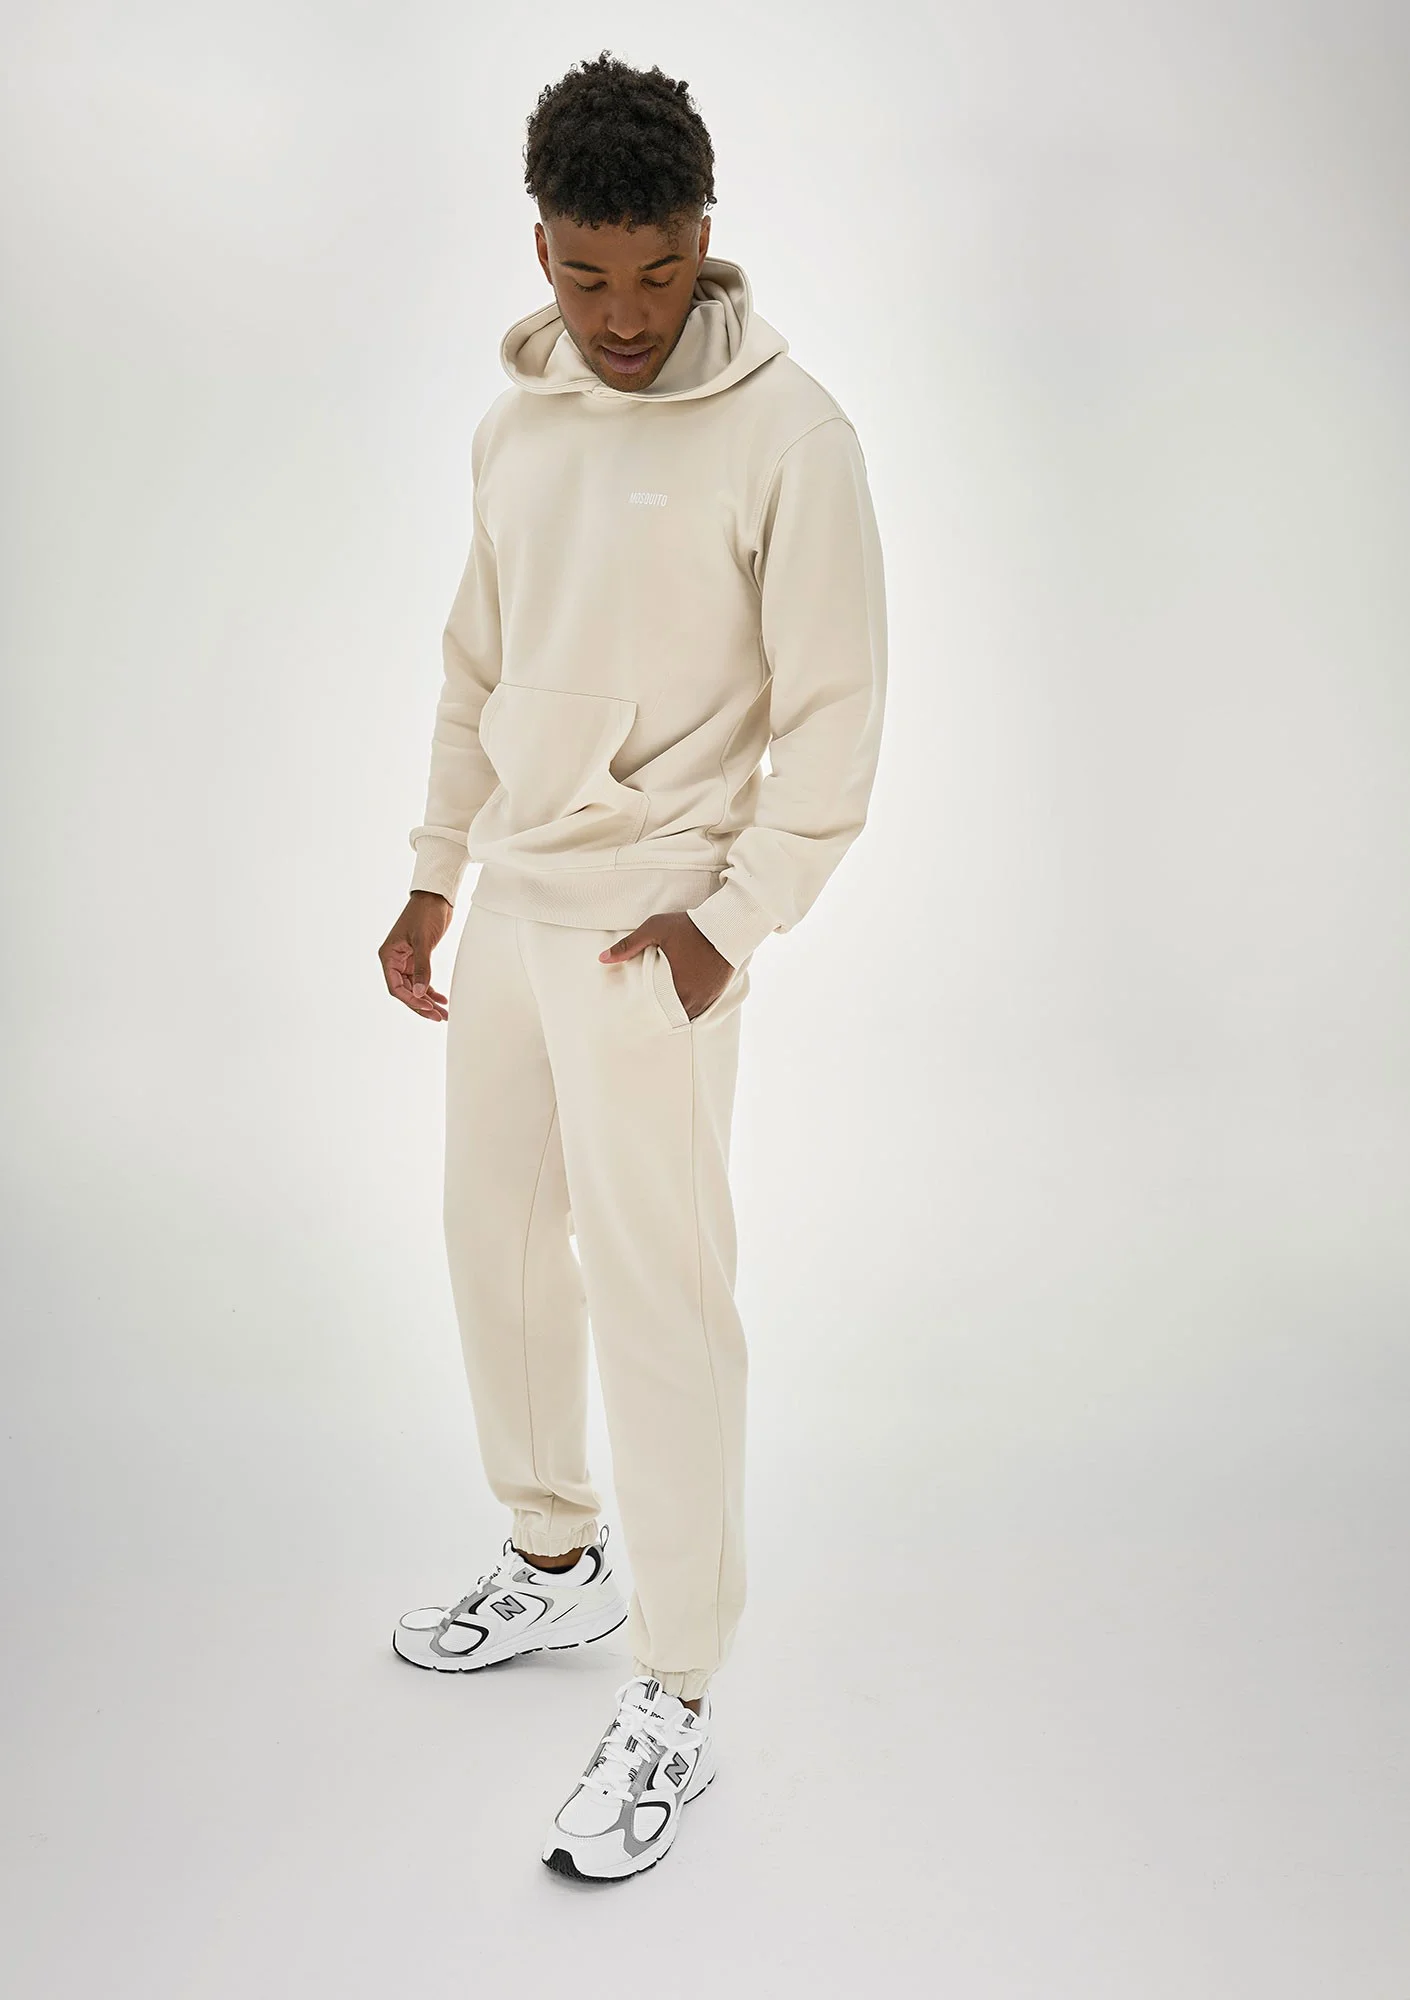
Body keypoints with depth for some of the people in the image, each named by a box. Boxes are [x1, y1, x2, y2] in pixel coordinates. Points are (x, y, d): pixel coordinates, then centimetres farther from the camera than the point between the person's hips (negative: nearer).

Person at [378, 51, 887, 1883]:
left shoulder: (787, 432, -11)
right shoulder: (517, 421, 10)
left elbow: (833, 713, -11)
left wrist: (730, 919, -15)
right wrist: (434, 878, 17)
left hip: (653, 921, -7)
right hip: (511, 901, 7)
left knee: (656, 1289, -5)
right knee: (498, 1240, 15)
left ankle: (673, 1707, 8)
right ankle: (555, 1560, 36)